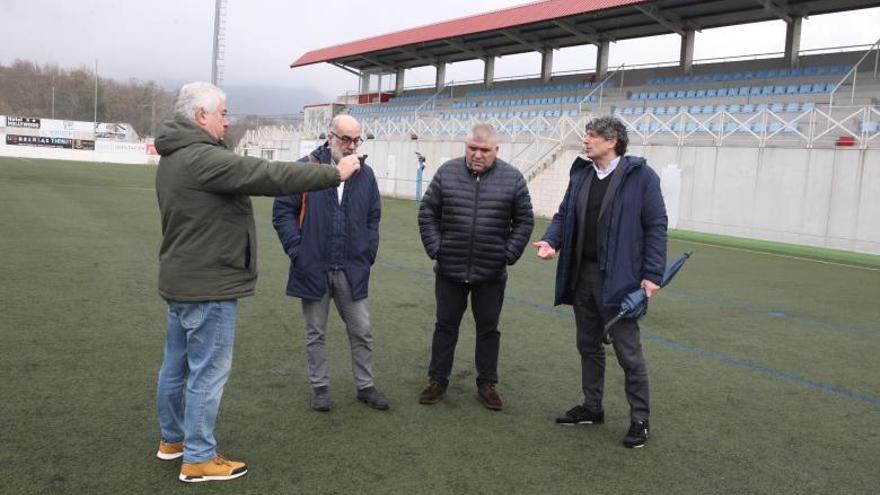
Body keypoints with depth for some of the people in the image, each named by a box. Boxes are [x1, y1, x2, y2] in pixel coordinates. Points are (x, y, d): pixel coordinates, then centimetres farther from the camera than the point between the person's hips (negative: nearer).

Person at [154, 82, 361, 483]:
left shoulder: (176, 157, 13)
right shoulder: (201, 158, -21)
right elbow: (269, 175, -24)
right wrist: (333, 173, -18)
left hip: (183, 280, 11)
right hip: (207, 286, -11)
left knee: (178, 362, 19)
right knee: (208, 371, -1)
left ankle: (172, 438, 33)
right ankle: (198, 458, 8)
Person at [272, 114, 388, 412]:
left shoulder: (365, 174, 5)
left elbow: (373, 218, 12)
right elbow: (282, 211, -5)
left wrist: (368, 254, 3)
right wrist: (297, 251, -10)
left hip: (352, 271, 3)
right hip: (313, 270, -2)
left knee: (362, 332, 9)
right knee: (316, 334, 11)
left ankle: (365, 386, 24)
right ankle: (319, 387, 26)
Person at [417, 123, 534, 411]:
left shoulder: (512, 178, -3)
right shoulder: (447, 173, -1)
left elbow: (524, 222, 3)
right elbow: (427, 214, 4)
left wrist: (509, 255, -5)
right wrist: (435, 249, -4)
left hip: (491, 274, 0)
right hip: (450, 269, 1)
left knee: (488, 329, 12)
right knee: (445, 325, 12)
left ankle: (487, 384, 25)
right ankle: (438, 381, 24)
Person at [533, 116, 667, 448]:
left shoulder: (640, 175, -9)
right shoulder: (581, 174, 9)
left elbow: (655, 226, -10)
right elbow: (564, 215, 13)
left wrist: (652, 275, -14)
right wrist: (551, 240, -7)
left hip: (618, 278, -6)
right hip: (582, 274, 7)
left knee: (628, 351, 2)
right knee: (588, 345, 17)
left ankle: (639, 419, 17)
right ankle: (592, 407, 32)